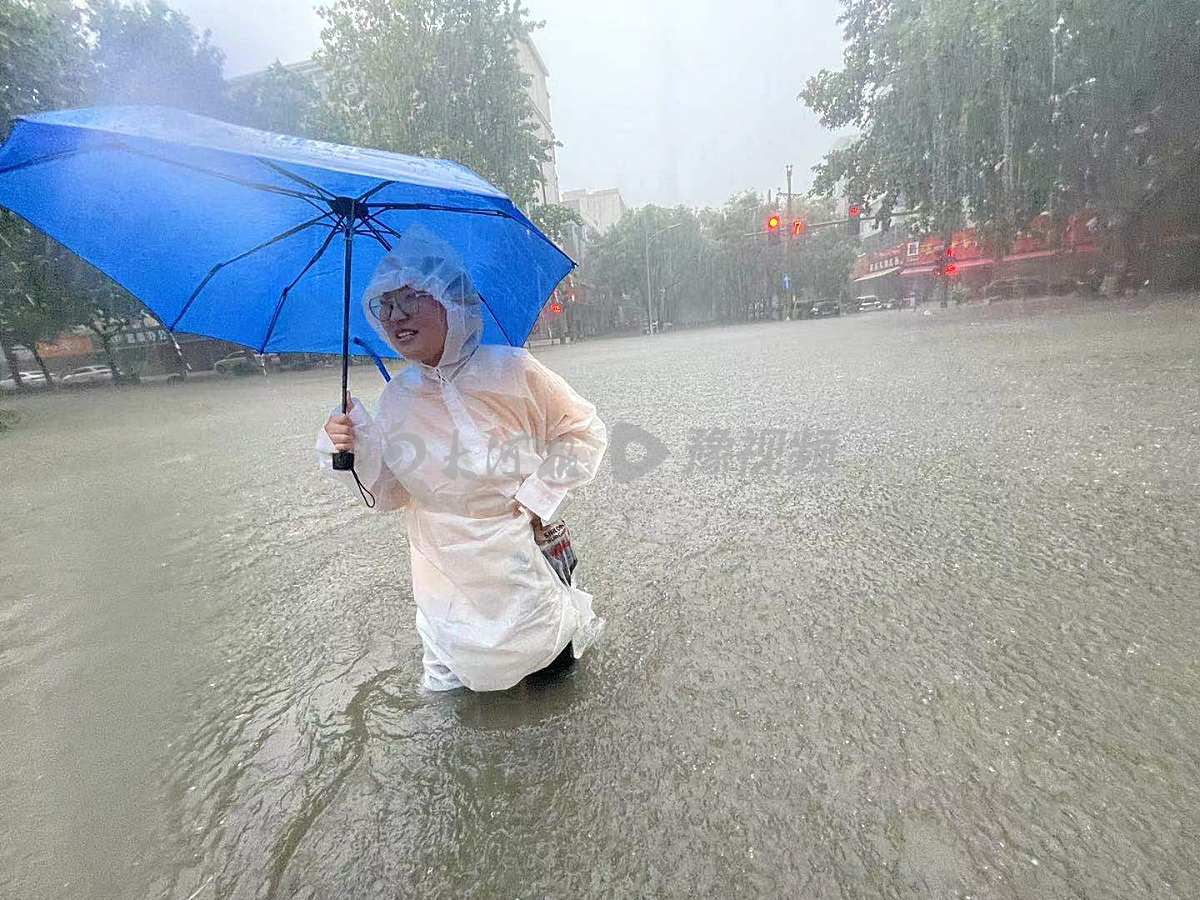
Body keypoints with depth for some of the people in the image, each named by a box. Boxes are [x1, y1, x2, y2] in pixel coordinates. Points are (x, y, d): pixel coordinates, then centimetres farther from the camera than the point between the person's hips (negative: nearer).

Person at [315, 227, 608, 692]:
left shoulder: (510, 369, -21)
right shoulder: (397, 397, -7)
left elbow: (583, 431, -10)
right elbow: (390, 493, 0)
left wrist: (537, 495, -16)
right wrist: (357, 450, -19)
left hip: (514, 549, -4)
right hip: (444, 569, 4)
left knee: (526, 651, 13)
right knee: (467, 667, 15)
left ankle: (570, 612, 42)